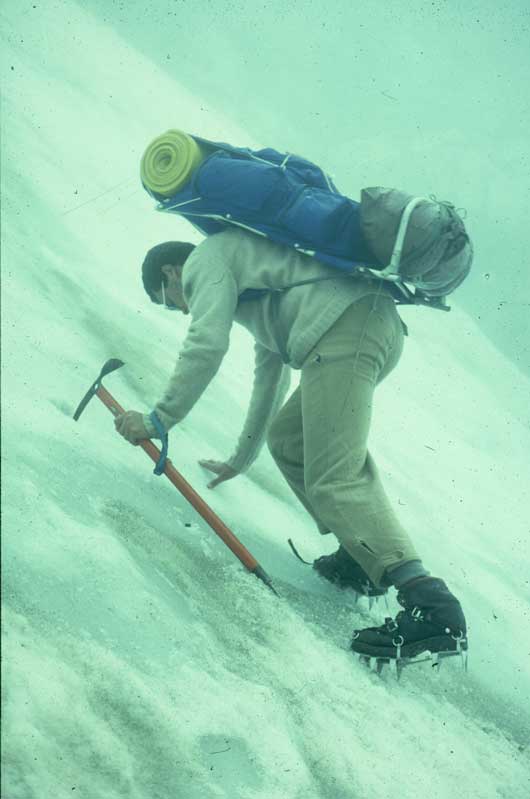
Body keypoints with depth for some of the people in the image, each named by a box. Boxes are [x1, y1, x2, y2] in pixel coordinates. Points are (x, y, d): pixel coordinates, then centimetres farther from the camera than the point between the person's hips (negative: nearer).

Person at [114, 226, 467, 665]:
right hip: (382, 325, 10)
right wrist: (241, 459, 53)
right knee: (287, 438, 23)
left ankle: (431, 607, -32)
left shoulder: (205, 258, 12)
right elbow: (270, 375, 46)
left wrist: (159, 419, 1)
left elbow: (206, 345, -4)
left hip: (342, 328, -10)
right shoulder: (251, 279, 40)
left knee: (334, 479, -16)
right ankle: (365, 559, 15)